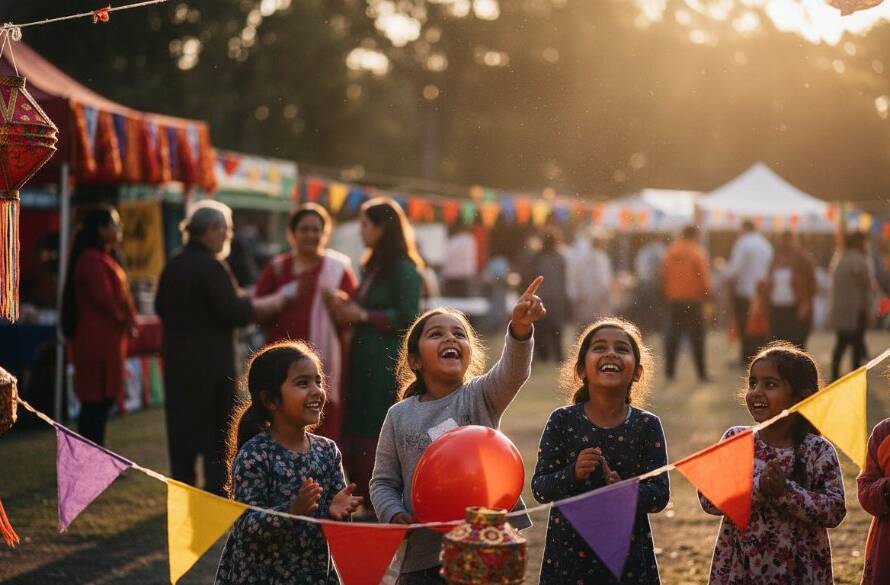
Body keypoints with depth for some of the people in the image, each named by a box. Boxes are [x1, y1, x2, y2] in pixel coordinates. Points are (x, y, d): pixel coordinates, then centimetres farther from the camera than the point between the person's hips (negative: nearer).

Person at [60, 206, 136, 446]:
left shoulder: (103, 258, 17)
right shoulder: (92, 260, -15)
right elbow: (103, 299, -21)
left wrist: (128, 322, 7)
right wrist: (125, 322, -6)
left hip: (107, 340, 10)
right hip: (98, 341, -10)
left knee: (101, 399, 12)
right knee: (96, 401, -7)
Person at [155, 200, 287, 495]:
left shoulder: (172, 266, 8)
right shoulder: (211, 267, -15)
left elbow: (161, 308, 17)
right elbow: (234, 312, -17)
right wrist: (275, 302, -7)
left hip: (177, 360, 7)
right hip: (212, 364, -6)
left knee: (182, 429, 9)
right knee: (218, 429, 4)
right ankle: (216, 489, 4)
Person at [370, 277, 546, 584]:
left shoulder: (481, 397, 0)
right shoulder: (399, 416, 4)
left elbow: (512, 372, -21)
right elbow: (384, 482, 8)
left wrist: (520, 328, -41)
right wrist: (394, 514, -12)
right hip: (422, 554, 1)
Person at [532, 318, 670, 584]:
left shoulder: (647, 425, -3)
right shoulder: (562, 421, -4)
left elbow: (660, 493, -6)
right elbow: (539, 488, -6)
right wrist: (573, 474, -24)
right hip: (568, 550, 0)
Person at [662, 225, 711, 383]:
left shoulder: (671, 251, 7)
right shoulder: (697, 252, -7)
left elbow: (664, 275, 8)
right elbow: (704, 276, -10)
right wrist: (706, 294, 4)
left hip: (673, 300, 4)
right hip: (693, 300, -4)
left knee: (672, 335, 10)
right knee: (696, 336, 0)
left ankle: (670, 371, 10)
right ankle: (702, 374, -1)